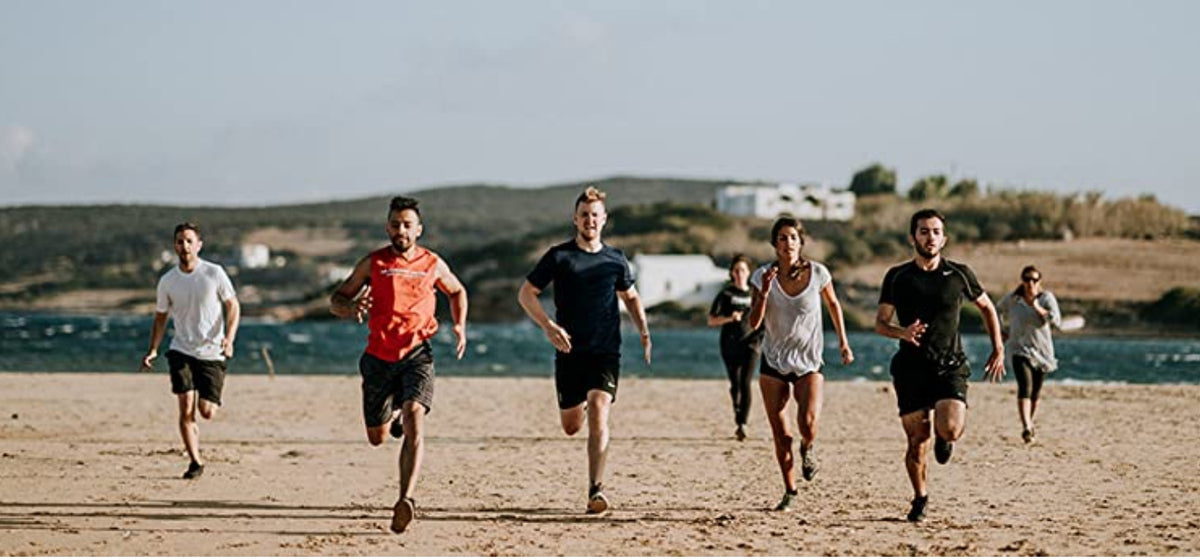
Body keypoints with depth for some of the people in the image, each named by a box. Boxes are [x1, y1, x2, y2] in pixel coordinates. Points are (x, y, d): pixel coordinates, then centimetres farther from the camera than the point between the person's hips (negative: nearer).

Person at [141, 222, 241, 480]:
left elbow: (233, 306, 0)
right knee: (186, 409, -12)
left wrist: (229, 338, -15)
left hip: (212, 351, -1)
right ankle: (195, 462, 0)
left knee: (206, 412, -5)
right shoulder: (167, 281, 2)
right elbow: (160, 317, 12)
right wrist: (152, 350, 0)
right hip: (181, 350, 1)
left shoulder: (214, 273, -5)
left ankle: (209, 398, 32)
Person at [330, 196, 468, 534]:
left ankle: (407, 499, -33)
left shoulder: (433, 264, 5)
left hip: (416, 354, -2)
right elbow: (335, 301, 7)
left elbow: (457, 292, 26)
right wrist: (351, 308, -17)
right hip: (379, 357, 2)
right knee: (377, 438, 11)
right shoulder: (372, 263, 3)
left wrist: (460, 326, 8)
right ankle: (393, 415, 50)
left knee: (414, 418, -25)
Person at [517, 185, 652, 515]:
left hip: (606, 352, 0)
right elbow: (526, 293, 1)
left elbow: (630, 297, 24)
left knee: (598, 414, -19)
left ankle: (596, 491, -21)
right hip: (569, 352, 0)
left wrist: (643, 331, 8)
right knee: (571, 426, 8)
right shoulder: (559, 257, 0)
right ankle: (581, 403, 48)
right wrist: (548, 326, -15)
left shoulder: (615, 260, 7)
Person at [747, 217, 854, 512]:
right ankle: (790, 492, 19)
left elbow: (833, 304, 12)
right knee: (781, 435, 2)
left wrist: (843, 341, 12)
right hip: (774, 362, 1)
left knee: (808, 423, -22)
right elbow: (754, 322, -12)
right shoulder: (763, 276, -7)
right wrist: (765, 291, -24)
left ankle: (807, 448, 14)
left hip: (809, 362, -1)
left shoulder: (817, 273, -8)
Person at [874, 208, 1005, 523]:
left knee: (950, 429, -22)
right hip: (911, 368, 0)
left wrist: (998, 349, 14)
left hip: (951, 366, 0)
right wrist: (903, 332, -14)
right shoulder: (897, 277, 3)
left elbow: (986, 307, 19)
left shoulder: (959, 274, 4)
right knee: (917, 442, -1)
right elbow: (880, 323, 7)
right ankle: (920, 497, 23)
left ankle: (943, 437, 16)